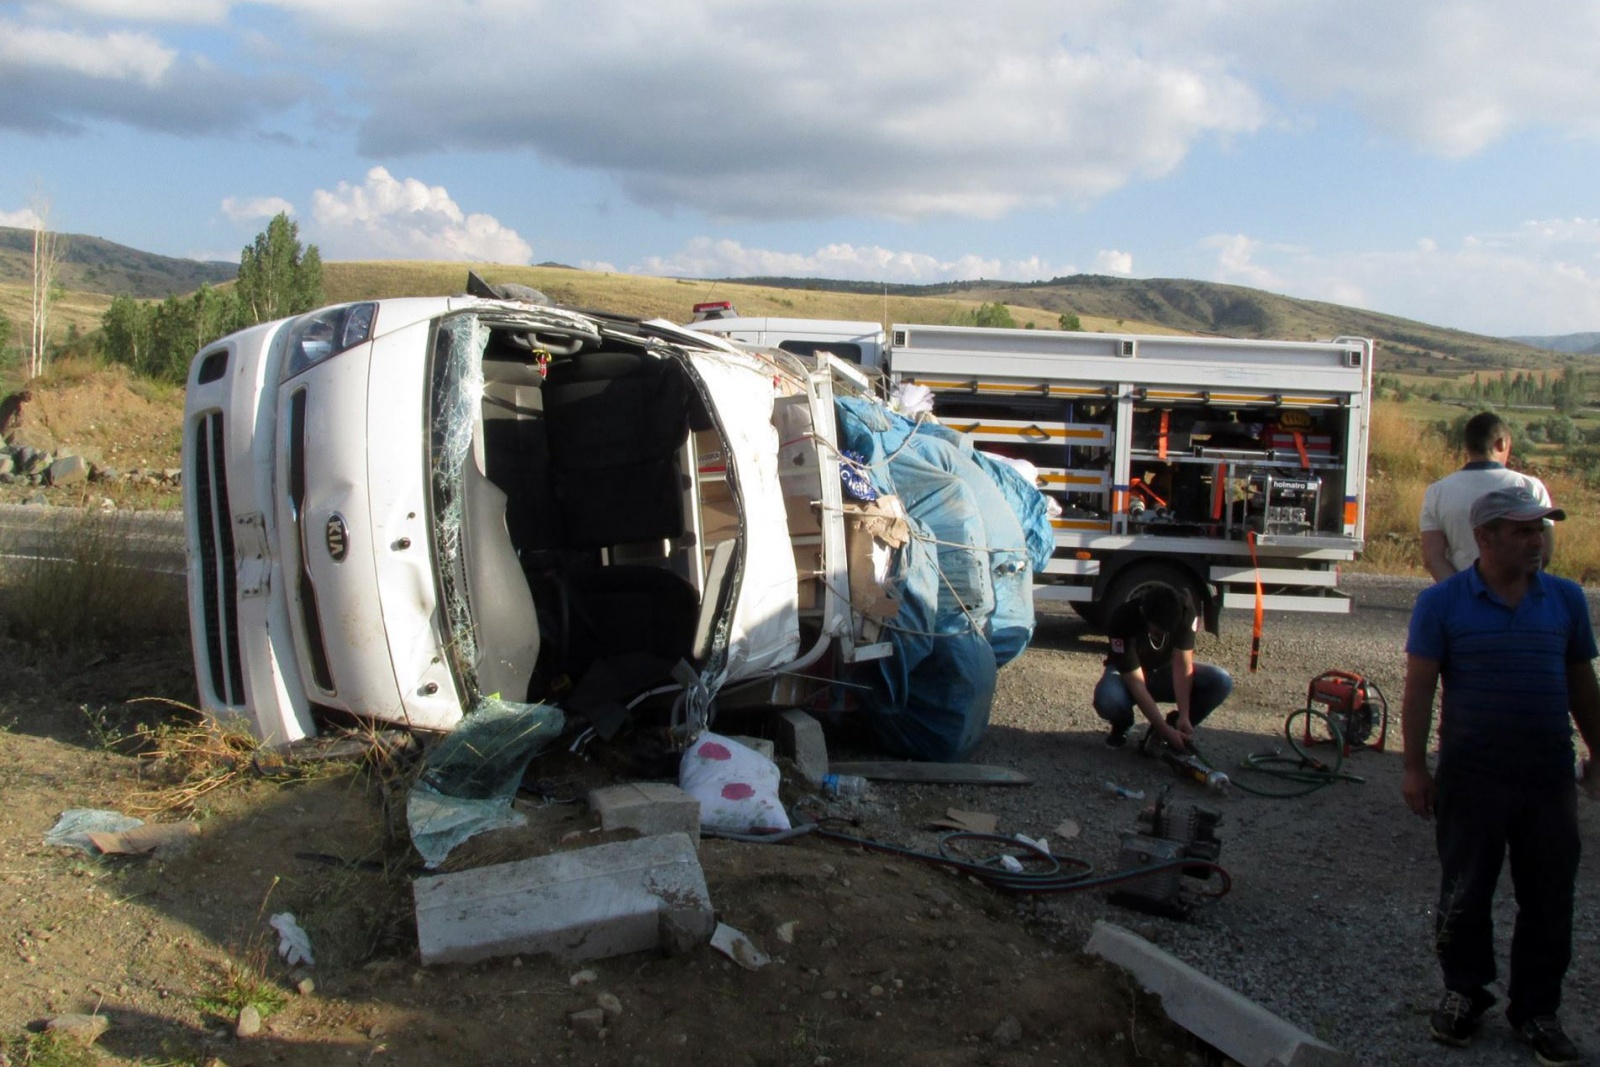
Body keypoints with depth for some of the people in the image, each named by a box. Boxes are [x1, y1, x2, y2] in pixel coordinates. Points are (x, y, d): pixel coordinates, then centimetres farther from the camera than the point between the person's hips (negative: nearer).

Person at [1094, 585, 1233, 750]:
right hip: (1127, 674, -3)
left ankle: (1176, 729, -1)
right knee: (1107, 700, -39)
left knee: (1222, 681, -23)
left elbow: (1182, 663, -23)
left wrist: (1184, 716, -31)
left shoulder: (1185, 610, -26)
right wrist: (1165, 730, -37)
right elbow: (1136, 682, -34)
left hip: (1164, 669, 3)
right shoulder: (1122, 623, -35)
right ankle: (1122, 725, -1)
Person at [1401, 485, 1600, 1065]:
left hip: (1549, 777, 3)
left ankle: (1536, 1011, 26)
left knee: (1549, 901, 10)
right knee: (1464, 894, 10)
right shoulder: (1442, 602, -6)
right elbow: (1418, 688, -6)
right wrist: (1415, 767, -7)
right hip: (1471, 776, -3)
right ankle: (1464, 992, 30)